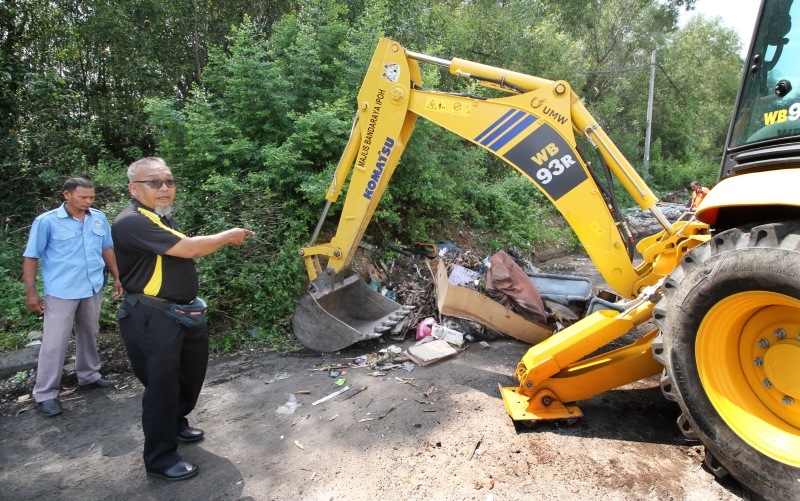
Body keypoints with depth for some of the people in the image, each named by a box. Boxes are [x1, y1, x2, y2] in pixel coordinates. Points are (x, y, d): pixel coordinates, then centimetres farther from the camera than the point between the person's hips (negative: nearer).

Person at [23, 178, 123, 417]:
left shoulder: (99, 218, 1)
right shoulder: (46, 221, -9)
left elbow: (107, 249, 12)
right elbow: (31, 257, -5)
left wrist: (117, 277, 10)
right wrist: (30, 292, -7)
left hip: (93, 289, 4)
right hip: (61, 292, -4)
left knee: (89, 334, 19)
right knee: (55, 342, 1)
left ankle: (89, 376, 36)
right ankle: (45, 394, 14)